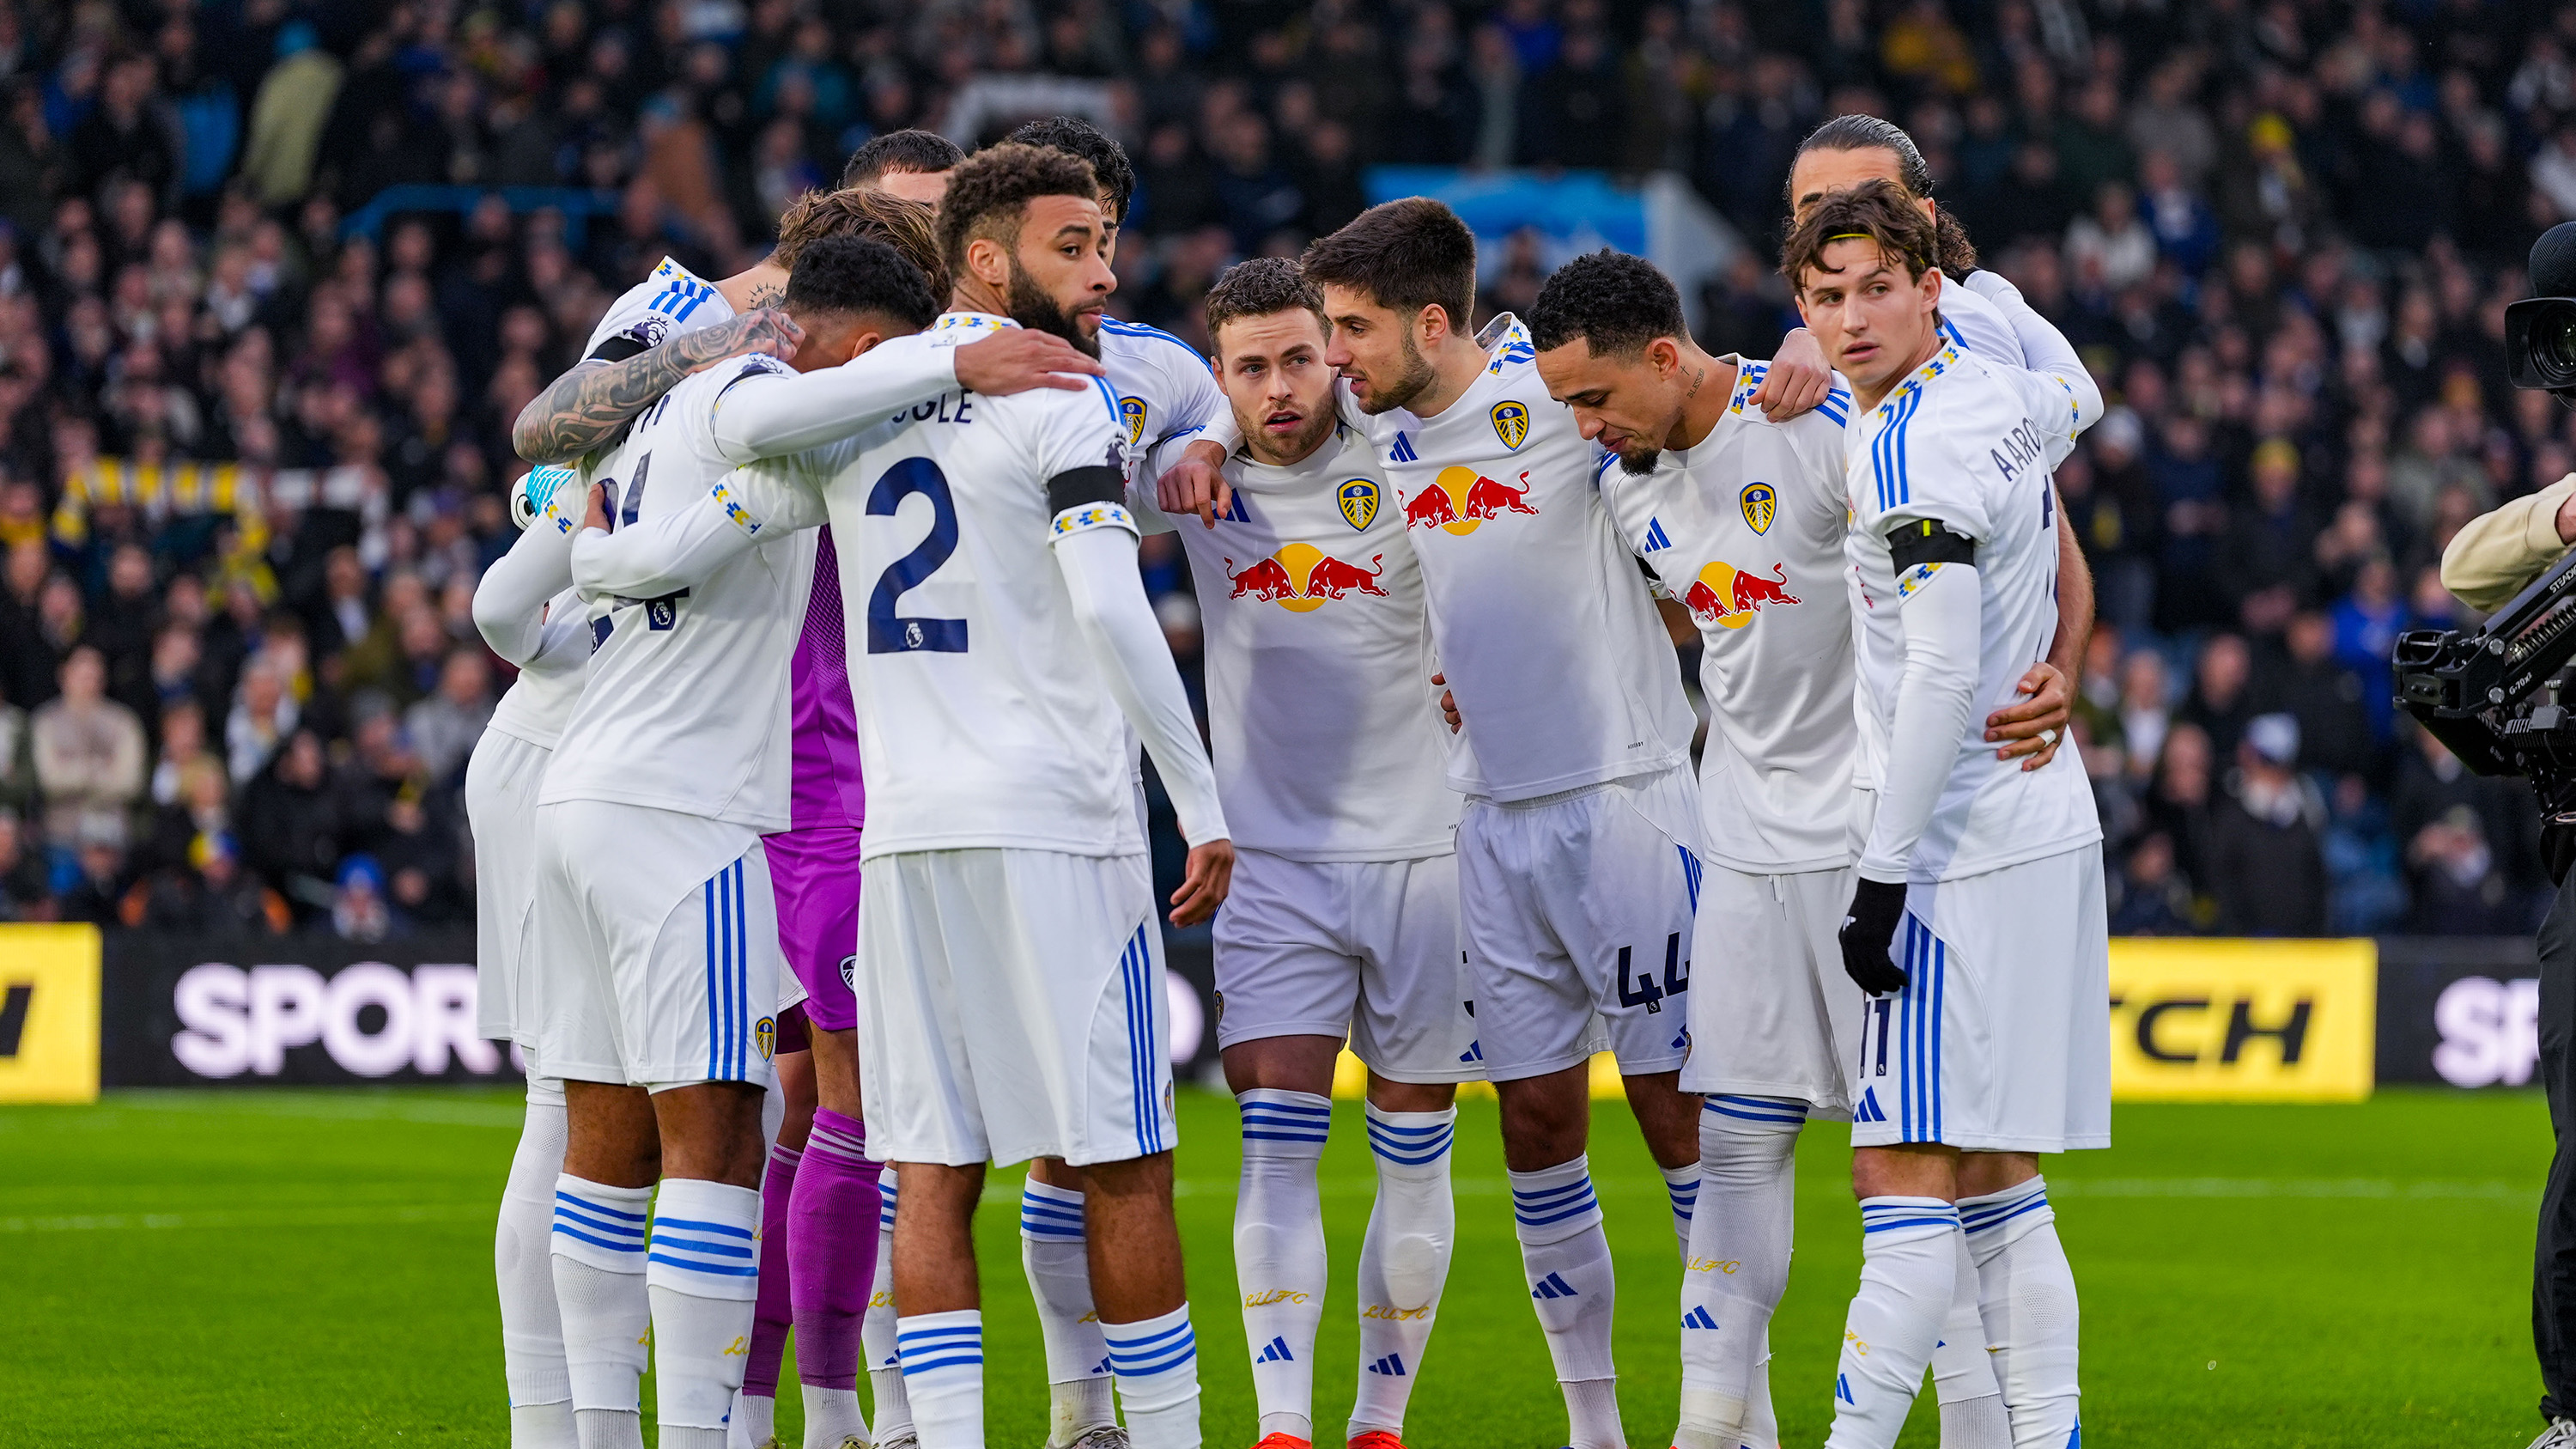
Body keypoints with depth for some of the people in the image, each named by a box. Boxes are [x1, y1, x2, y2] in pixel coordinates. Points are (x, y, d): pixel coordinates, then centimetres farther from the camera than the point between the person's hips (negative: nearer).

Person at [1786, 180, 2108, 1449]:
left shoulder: (1907, 447, -16)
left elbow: (1942, 672, -21)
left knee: (1904, 1175, -11)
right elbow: (2079, 395, 37)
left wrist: (1883, 873, -18)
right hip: (2044, 829, 9)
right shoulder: (2004, 399, 11)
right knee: (1997, 1187, 10)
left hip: (1966, 851, -9)